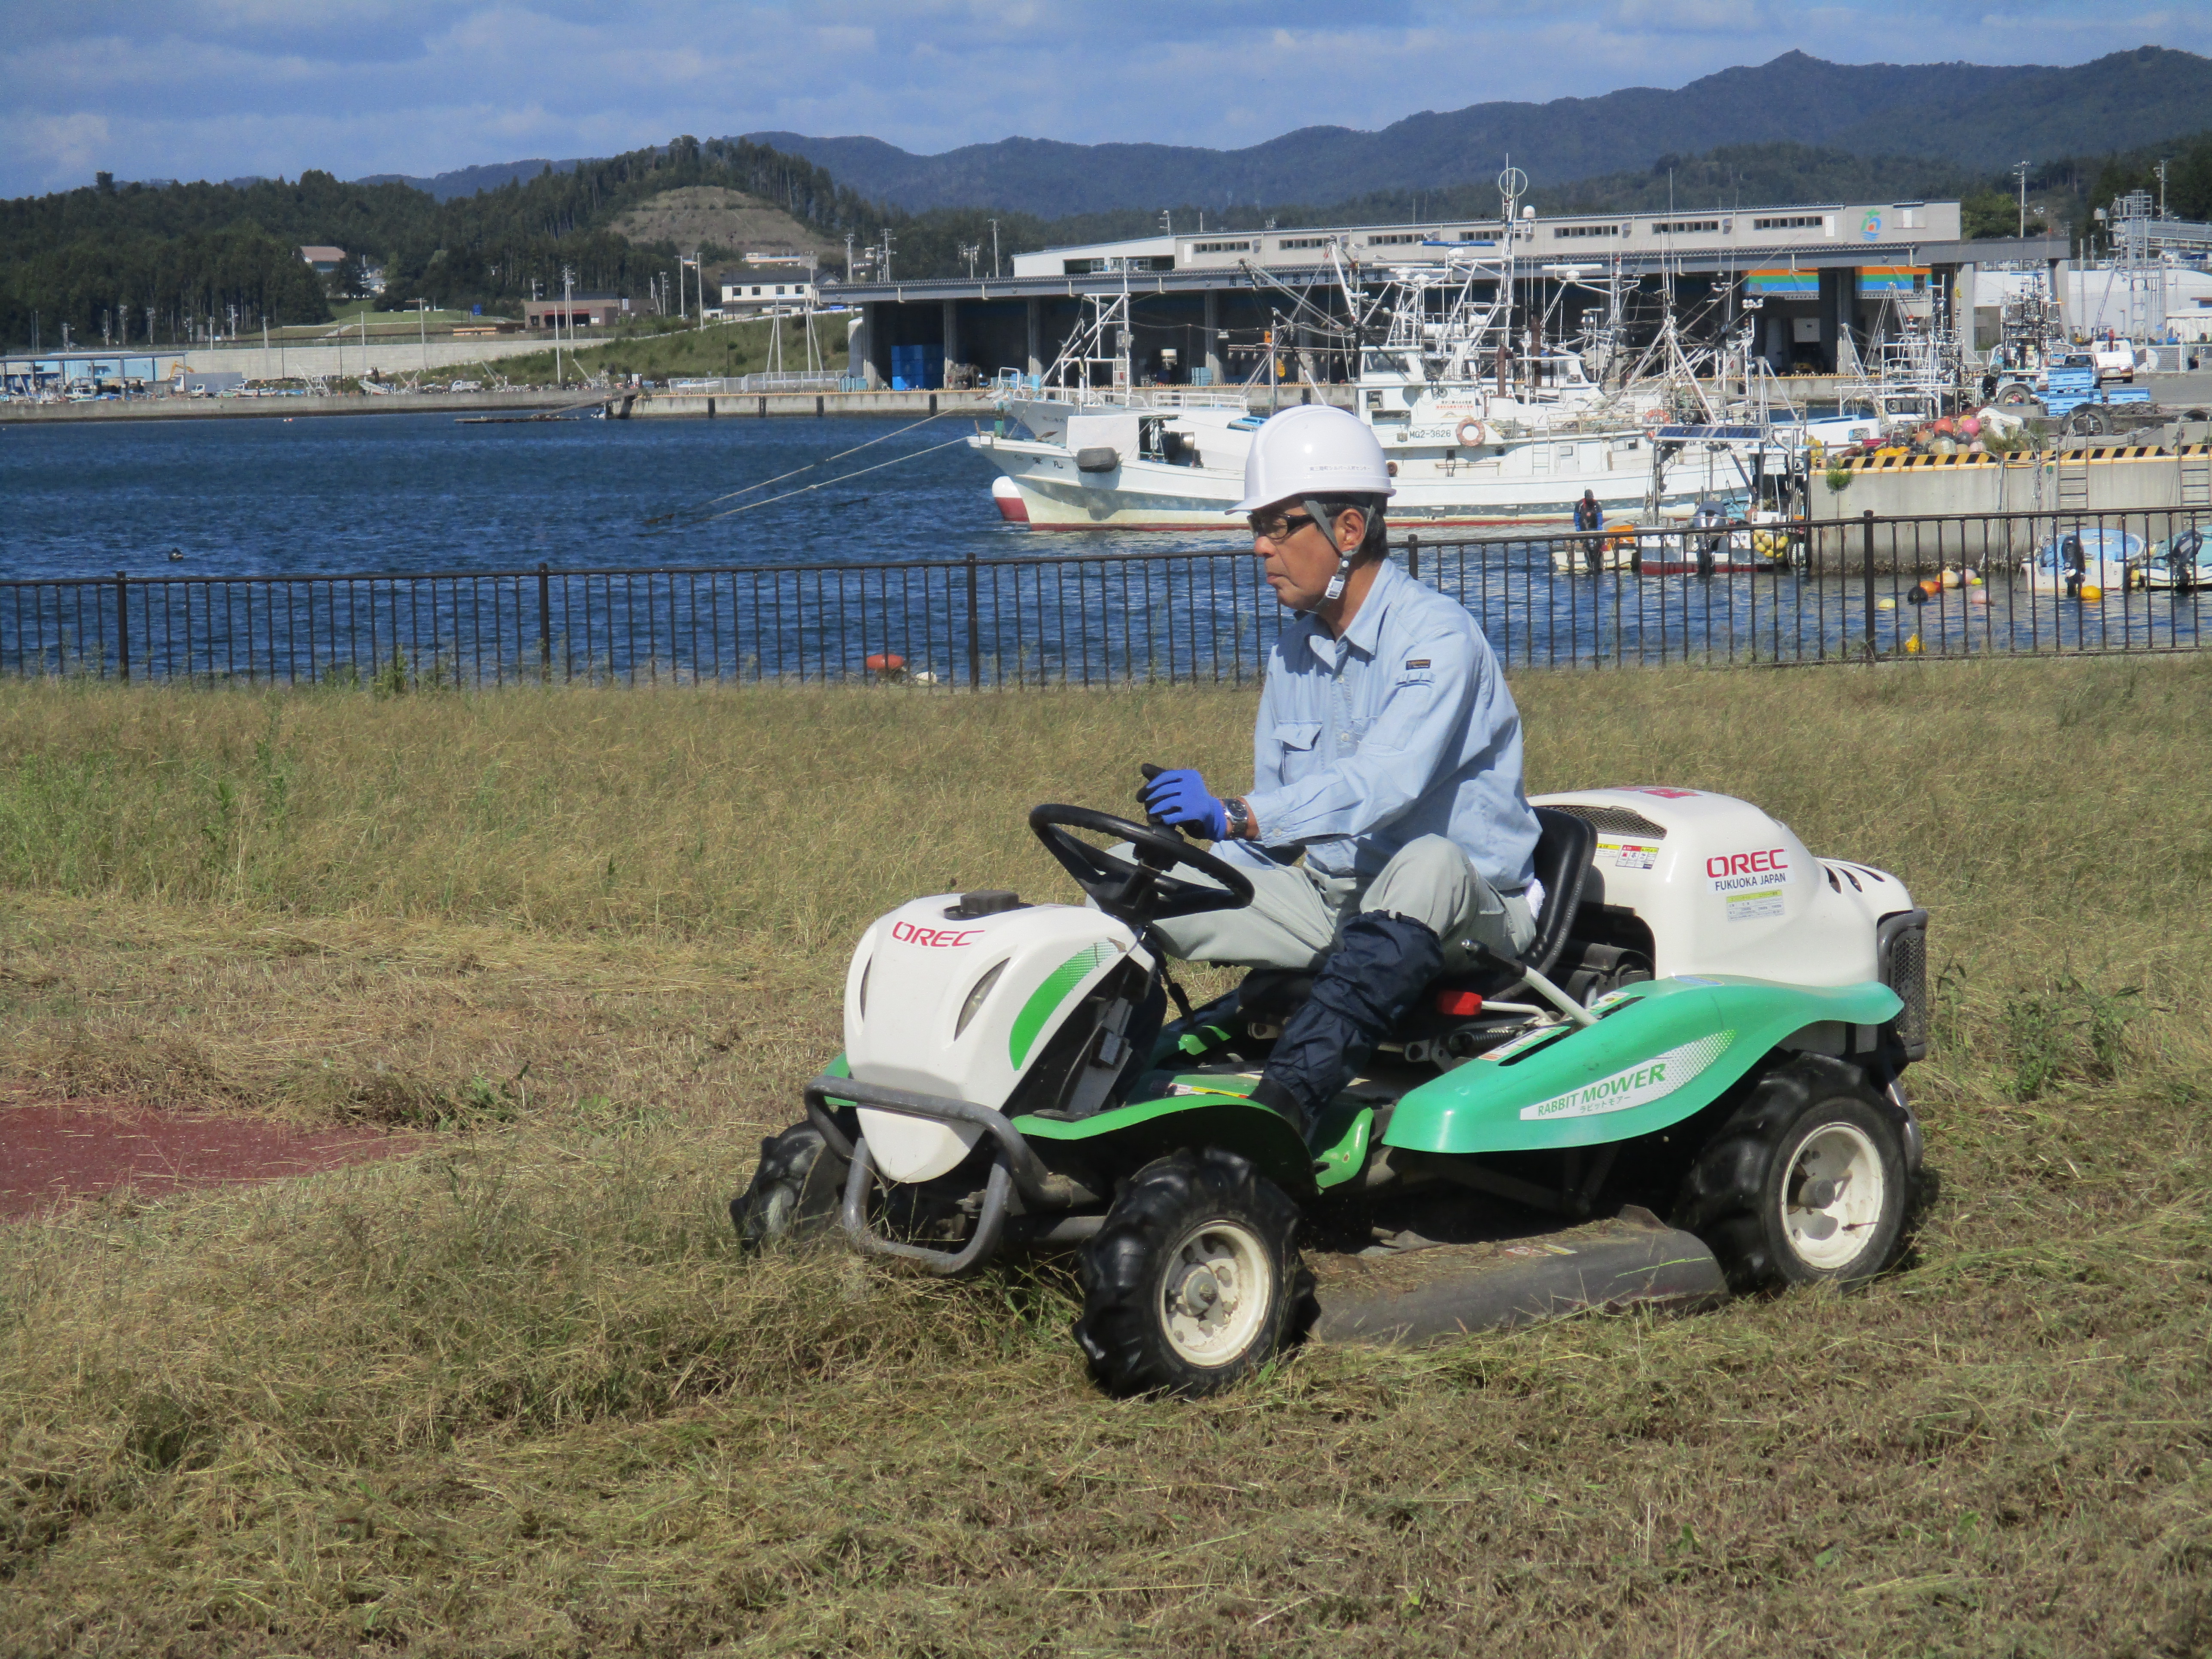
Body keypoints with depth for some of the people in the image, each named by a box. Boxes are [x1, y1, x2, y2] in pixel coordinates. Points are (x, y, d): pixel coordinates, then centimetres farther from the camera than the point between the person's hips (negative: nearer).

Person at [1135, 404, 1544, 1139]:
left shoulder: (1438, 636, -15)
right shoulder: (1294, 655, 11)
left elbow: (1387, 783, -32)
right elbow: (1275, 821, 15)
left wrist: (1234, 814, -44)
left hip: (1466, 912, -7)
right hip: (1331, 899, 8)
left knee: (1428, 861, -43)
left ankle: (1289, 1095, -57)